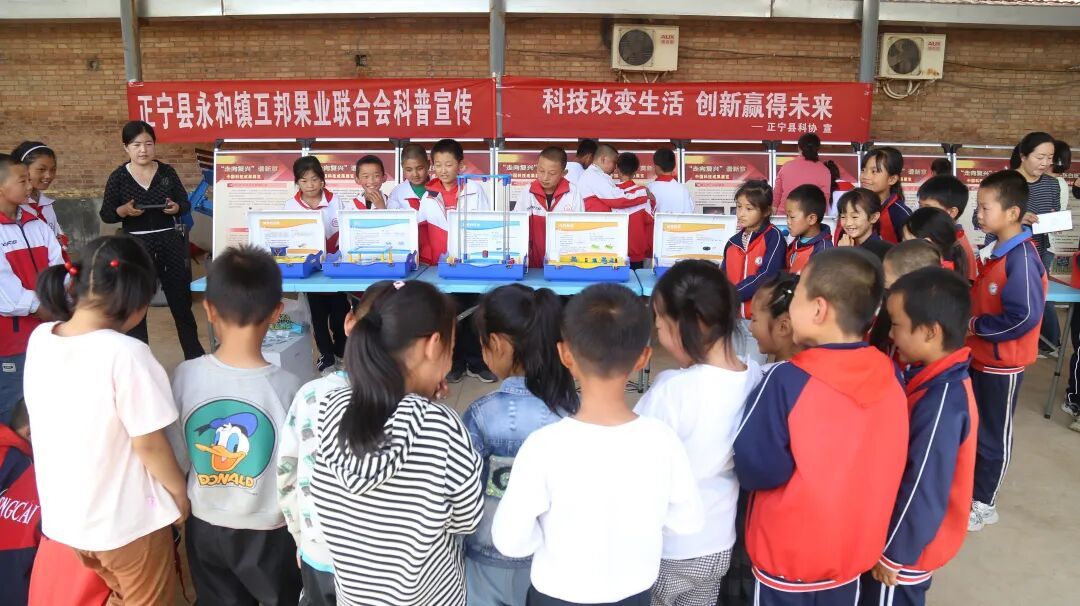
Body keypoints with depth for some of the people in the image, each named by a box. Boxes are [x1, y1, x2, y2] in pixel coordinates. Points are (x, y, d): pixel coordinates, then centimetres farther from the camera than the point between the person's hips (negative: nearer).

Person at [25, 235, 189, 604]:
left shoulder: (40, 340, -8)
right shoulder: (125, 354, -28)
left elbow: (53, 423, 4)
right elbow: (148, 444, -21)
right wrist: (181, 492, -4)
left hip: (63, 513, 6)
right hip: (125, 519, -6)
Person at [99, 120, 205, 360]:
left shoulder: (167, 172, 2)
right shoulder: (118, 177, -1)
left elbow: (186, 204, 7)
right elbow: (106, 214, 1)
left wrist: (176, 207, -14)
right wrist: (124, 210, -19)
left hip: (170, 242, 1)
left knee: (181, 299, 8)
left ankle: (194, 355, 21)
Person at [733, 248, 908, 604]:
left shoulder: (787, 380, -26)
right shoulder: (890, 375, -10)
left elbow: (754, 469, -21)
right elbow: (884, 463, 3)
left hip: (786, 555, -4)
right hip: (856, 551, 4)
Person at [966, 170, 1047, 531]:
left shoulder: (1022, 259, -22)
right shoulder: (996, 250, 4)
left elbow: (1023, 317, -28)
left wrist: (975, 325, -19)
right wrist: (969, 321, -1)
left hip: (1002, 363, -8)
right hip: (979, 356, 8)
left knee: (992, 434, 7)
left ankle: (983, 504, 21)